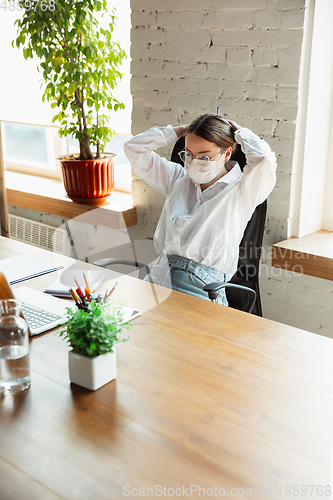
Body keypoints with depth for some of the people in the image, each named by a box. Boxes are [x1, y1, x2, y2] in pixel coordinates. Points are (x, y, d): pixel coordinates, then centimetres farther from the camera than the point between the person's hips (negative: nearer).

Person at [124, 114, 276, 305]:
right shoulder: (178, 178, 19)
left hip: (203, 287, -5)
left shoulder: (240, 191, 3)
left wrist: (238, 132, 2)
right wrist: (181, 130, 18)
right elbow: (134, 148, 21)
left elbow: (265, 159, -18)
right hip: (160, 276, 5)